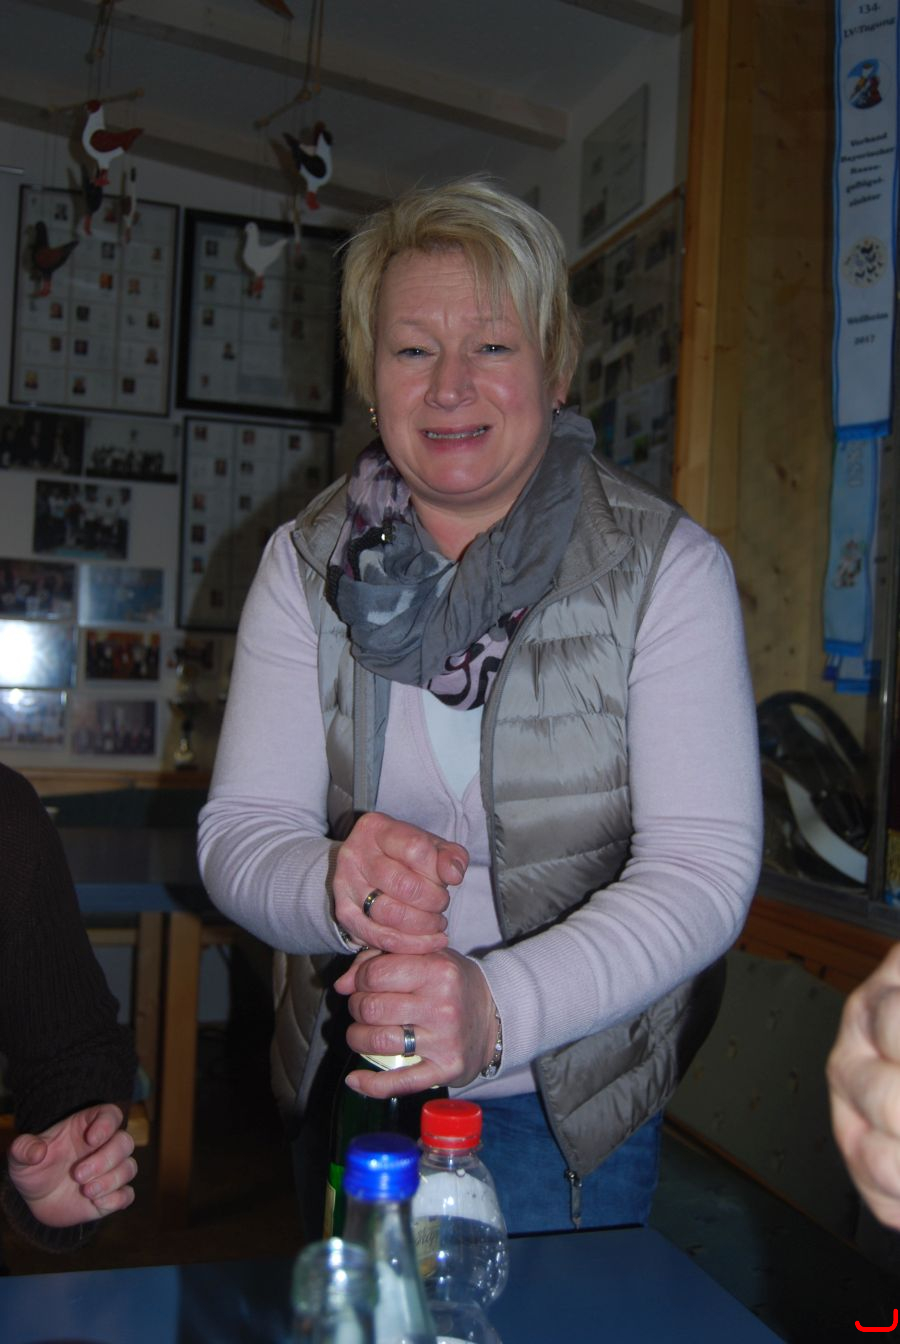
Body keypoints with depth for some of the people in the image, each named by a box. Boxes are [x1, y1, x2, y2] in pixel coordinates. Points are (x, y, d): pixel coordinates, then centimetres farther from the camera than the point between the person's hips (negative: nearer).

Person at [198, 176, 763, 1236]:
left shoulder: (667, 567, -14)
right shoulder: (307, 564, -6)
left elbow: (705, 868, -21)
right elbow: (238, 831, -11)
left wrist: (501, 1006, -37)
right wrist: (337, 887, -34)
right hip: (350, 1084, 3)